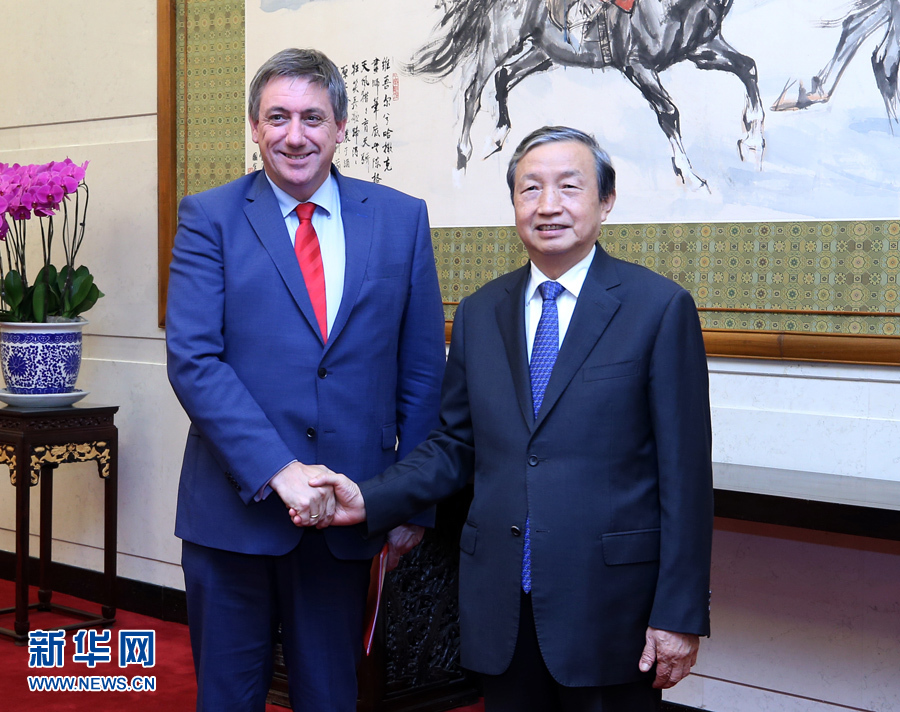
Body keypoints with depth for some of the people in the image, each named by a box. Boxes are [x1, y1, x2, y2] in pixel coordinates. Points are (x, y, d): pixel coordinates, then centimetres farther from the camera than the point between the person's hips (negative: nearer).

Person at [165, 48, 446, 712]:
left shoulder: (401, 219, 4)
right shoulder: (209, 219, -1)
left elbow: (422, 367, 6)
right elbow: (193, 359, -11)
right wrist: (278, 470, -20)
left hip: (344, 509, 1)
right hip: (234, 503, -1)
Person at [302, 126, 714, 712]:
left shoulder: (660, 307, -5)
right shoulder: (479, 314, 9)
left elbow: (685, 471, -7)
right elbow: (455, 447, 13)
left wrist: (680, 615, -10)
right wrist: (369, 500, -4)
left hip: (610, 603, -4)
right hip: (502, 605, 4)